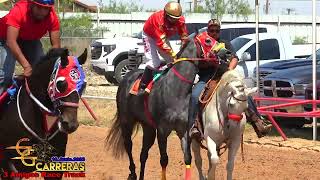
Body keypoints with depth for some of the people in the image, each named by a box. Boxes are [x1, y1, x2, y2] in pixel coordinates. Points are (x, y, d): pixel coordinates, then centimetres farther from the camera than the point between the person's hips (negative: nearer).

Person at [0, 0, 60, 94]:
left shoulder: (52, 17, -28)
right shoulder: (19, 10, -39)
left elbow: (56, 45, -25)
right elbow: (11, 41, -45)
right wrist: (26, 65, -53)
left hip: (30, 40, 4)